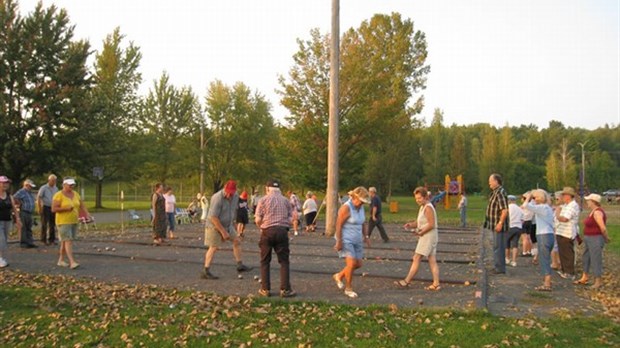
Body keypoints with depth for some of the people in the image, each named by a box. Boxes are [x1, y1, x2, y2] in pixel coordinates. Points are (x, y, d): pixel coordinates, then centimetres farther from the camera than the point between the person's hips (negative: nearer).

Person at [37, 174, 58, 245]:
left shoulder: (56, 188, 11)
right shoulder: (43, 188, -6)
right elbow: (38, 198, -8)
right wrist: (39, 208, -13)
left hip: (53, 208, 5)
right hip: (45, 207, -5)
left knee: (52, 224, 8)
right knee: (44, 224, -2)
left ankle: (52, 239, 15)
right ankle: (44, 239, 4)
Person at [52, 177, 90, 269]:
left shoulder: (75, 194, 9)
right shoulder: (58, 195, -10)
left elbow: (82, 205, 10)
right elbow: (53, 209, -15)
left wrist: (87, 215, -6)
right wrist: (66, 208, -23)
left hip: (74, 221, 6)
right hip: (63, 222, -6)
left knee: (65, 241, 13)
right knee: (68, 241, -13)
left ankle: (61, 260, 24)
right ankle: (72, 262, -19)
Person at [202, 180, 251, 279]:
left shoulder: (235, 196, -4)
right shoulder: (217, 198, -27)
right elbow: (213, 217, -27)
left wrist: (233, 223, 18)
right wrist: (223, 232, -25)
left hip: (228, 225, 7)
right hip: (214, 226, -7)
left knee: (237, 240, 7)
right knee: (213, 247, -8)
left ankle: (240, 265, 16)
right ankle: (206, 272, -2)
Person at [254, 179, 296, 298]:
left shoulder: (263, 200, 3)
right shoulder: (285, 200, 9)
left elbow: (258, 219, -3)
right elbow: (291, 219, 3)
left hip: (267, 231, -1)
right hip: (282, 231, 1)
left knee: (265, 262, 10)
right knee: (284, 261, 7)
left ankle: (265, 289, 11)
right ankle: (285, 289, 3)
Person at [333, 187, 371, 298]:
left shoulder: (360, 207, 6)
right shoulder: (346, 208, -19)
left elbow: (363, 223, 16)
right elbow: (338, 225, -19)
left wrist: (366, 236, 5)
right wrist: (339, 242, -20)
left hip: (357, 240, 8)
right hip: (345, 240, -8)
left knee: (358, 264, 7)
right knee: (351, 264, -14)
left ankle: (339, 276, 29)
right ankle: (348, 289, 5)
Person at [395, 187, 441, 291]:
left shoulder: (428, 208, -15)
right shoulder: (423, 207, 15)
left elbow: (431, 225, -20)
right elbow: (420, 222, 15)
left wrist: (421, 232, -18)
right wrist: (411, 225, -2)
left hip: (428, 236, -10)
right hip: (426, 237, 10)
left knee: (416, 259, -4)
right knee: (432, 260, 8)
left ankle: (407, 281, 2)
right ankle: (436, 284, 10)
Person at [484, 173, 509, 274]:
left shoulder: (500, 193, -18)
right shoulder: (495, 192, 14)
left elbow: (505, 210, -25)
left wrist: (500, 223, -24)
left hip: (499, 225, -11)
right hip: (494, 224, 11)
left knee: (498, 247, -5)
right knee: (497, 246, 17)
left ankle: (500, 268, 1)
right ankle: (498, 266, 27)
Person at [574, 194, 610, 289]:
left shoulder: (597, 212, -21)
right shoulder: (593, 211, 10)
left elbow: (603, 228, -22)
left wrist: (606, 238, -7)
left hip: (596, 240, -10)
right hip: (590, 239, 10)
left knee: (596, 260, -1)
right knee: (586, 258, 17)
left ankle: (598, 282, 10)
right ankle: (584, 279, 27)